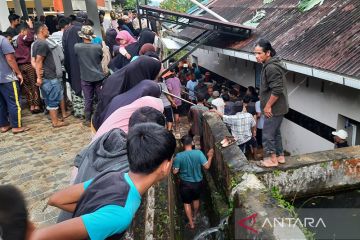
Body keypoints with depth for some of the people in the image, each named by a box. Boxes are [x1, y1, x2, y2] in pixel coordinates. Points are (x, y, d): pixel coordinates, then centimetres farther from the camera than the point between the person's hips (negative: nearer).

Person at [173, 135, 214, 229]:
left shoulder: (179, 156, -19)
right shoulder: (199, 153, -19)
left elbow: (175, 172, -13)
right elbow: (207, 166, -15)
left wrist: (173, 165, 8)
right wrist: (210, 156, 2)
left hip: (185, 183, -2)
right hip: (197, 182, 2)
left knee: (187, 203, 20)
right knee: (196, 199, 29)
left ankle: (191, 223, 29)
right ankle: (194, 216, 50)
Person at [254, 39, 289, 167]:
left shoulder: (272, 68, -23)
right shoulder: (270, 65, 10)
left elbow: (277, 90, -27)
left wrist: (268, 106, -19)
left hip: (274, 109, -10)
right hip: (278, 107, 10)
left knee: (267, 134, 0)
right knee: (275, 132, 20)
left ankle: (272, 159, 13)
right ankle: (280, 156, 31)